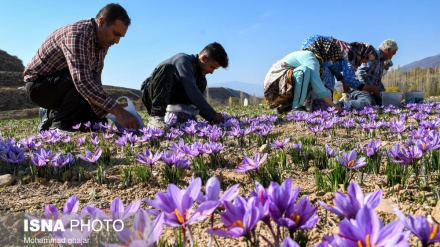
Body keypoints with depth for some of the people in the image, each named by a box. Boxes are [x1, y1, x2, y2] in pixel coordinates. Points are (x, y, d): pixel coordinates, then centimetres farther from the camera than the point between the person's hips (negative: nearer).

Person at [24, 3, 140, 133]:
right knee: (86, 82, -34)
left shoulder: (103, 42, -1)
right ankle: (60, 125, -16)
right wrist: (119, 111, -47)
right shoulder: (77, 33, -29)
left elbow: (96, 82, 0)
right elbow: (82, 81, -43)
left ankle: (51, 114, 17)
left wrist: (102, 115, -11)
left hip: (61, 85, 8)